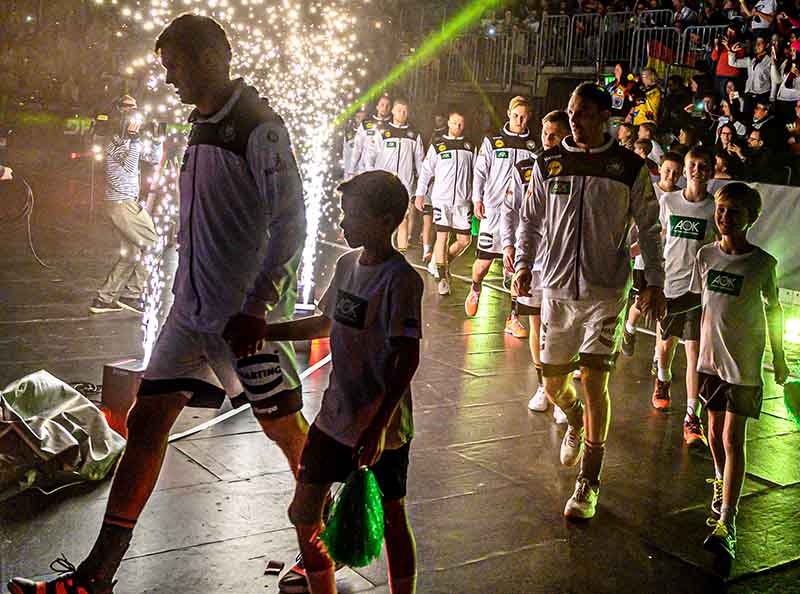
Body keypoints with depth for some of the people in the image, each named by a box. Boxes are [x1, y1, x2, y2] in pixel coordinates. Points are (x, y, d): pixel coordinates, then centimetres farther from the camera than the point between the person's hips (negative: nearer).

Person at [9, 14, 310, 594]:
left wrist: (256, 308, -20)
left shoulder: (260, 128, -14)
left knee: (285, 427, 6)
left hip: (247, 313, -8)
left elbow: (290, 227, -17)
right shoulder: (201, 127, 12)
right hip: (192, 307, 8)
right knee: (147, 421, 4)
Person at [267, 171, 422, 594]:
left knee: (391, 519, 9)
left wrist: (379, 424, -26)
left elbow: (408, 358, -22)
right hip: (336, 416, 8)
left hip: (382, 425, -7)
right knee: (304, 513, 13)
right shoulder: (348, 264, 5)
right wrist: (267, 332, 13)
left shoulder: (400, 279, -18)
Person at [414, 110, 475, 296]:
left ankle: (444, 262, 27)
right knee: (442, 236, -7)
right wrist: (420, 194, 2)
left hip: (463, 200, 3)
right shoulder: (437, 146, 5)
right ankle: (442, 277, 2)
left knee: (465, 239, 1)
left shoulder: (470, 147, 12)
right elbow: (426, 171, 7)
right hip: (442, 199, -3)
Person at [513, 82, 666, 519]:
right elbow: (531, 220, 12)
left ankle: (589, 483, 1)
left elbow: (648, 229, 6)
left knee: (593, 381, -11)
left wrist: (655, 282, 1)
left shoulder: (630, 167, -1)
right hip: (557, 287, 3)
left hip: (605, 290, -2)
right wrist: (523, 263, -1)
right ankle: (575, 421, 46)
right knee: (554, 384, 9)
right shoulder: (549, 163, 4)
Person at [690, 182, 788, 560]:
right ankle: (723, 485, 43)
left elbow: (773, 310, 2)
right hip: (711, 358, 4)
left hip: (745, 363, -4)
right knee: (715, 432, 15)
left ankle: (726, 522, -8)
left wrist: (779, 358, 7)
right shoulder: (706, 255, 0)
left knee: (733, 438, -8)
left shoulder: (762, 263, -10)